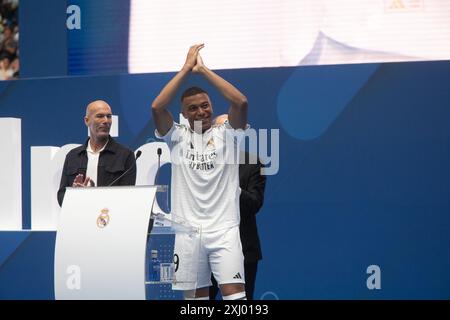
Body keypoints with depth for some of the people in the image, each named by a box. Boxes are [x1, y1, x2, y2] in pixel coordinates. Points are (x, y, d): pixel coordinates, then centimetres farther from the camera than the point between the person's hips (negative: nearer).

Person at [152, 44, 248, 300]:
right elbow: (157, 108, -9)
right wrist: (187, 68, -7)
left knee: (234, 294, -11)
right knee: (196, 297, 7)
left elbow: (241, 103, -12)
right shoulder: (178, 137, 8)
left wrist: (203, 69, -8)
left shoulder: (226, 133, 5)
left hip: (224, 230, -2)